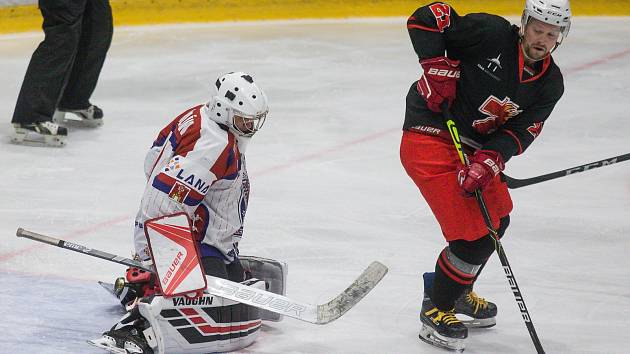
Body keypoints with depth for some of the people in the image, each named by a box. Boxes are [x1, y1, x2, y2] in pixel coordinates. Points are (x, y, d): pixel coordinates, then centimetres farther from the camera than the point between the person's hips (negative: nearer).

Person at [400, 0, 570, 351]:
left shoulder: (550, 83, 1)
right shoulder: (491, 33, -19)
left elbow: (519, 132, -7)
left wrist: (488, 162, -22)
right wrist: (438, 66, -26)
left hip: (474, 148, 9)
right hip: (430, 141, -8)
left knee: (496, 220, 24)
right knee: (474, 237, -12)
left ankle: (458, 294, 47)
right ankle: (436, 312, 9)